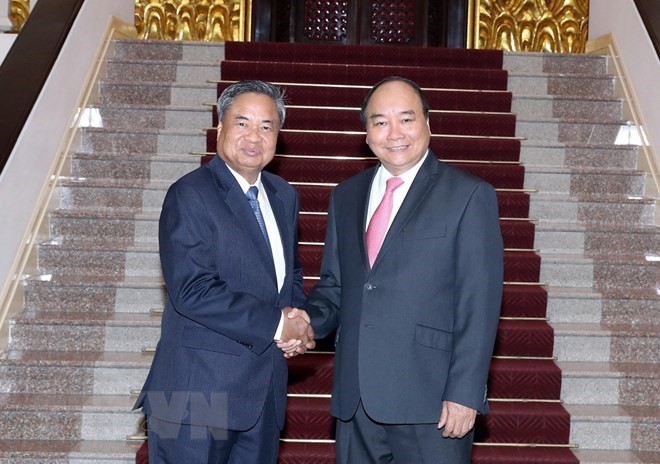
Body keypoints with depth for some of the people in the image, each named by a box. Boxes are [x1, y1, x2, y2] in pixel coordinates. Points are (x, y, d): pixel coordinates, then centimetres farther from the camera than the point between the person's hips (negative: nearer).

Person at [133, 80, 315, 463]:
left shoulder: (284, 196, 12)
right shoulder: (190, 195, -12)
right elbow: (193, 291, -20)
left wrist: (299, 322, -1)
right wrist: (277, 324, -17)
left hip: (266, 392, 7)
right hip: (202, 389, -7)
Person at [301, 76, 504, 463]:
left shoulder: (469, 195, -3)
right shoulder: (346, 196, 13)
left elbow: (479, 304, -8)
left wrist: (464, 394, -13)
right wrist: (309, 321, -3)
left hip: (430, 402, -5)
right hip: (356, 398, 5)